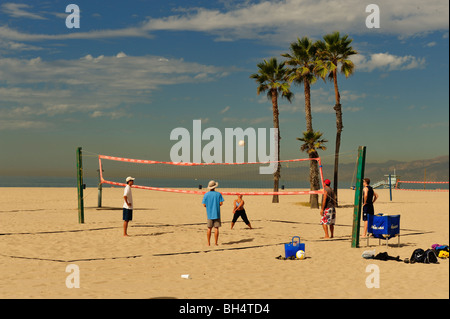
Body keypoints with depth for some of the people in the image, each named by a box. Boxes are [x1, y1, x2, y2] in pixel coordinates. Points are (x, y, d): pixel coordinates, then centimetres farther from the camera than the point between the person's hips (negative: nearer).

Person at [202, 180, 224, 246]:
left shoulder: (206, 194, -1)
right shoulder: (218, 194, -2)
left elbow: (204, 205, -2)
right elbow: (221, 203, -5)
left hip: (209, 214, 1)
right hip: (216, 214, -1)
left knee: (209, 228, 6)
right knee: (216, 228, 1)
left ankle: (208, 243, 7)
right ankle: (216, 243, 1)